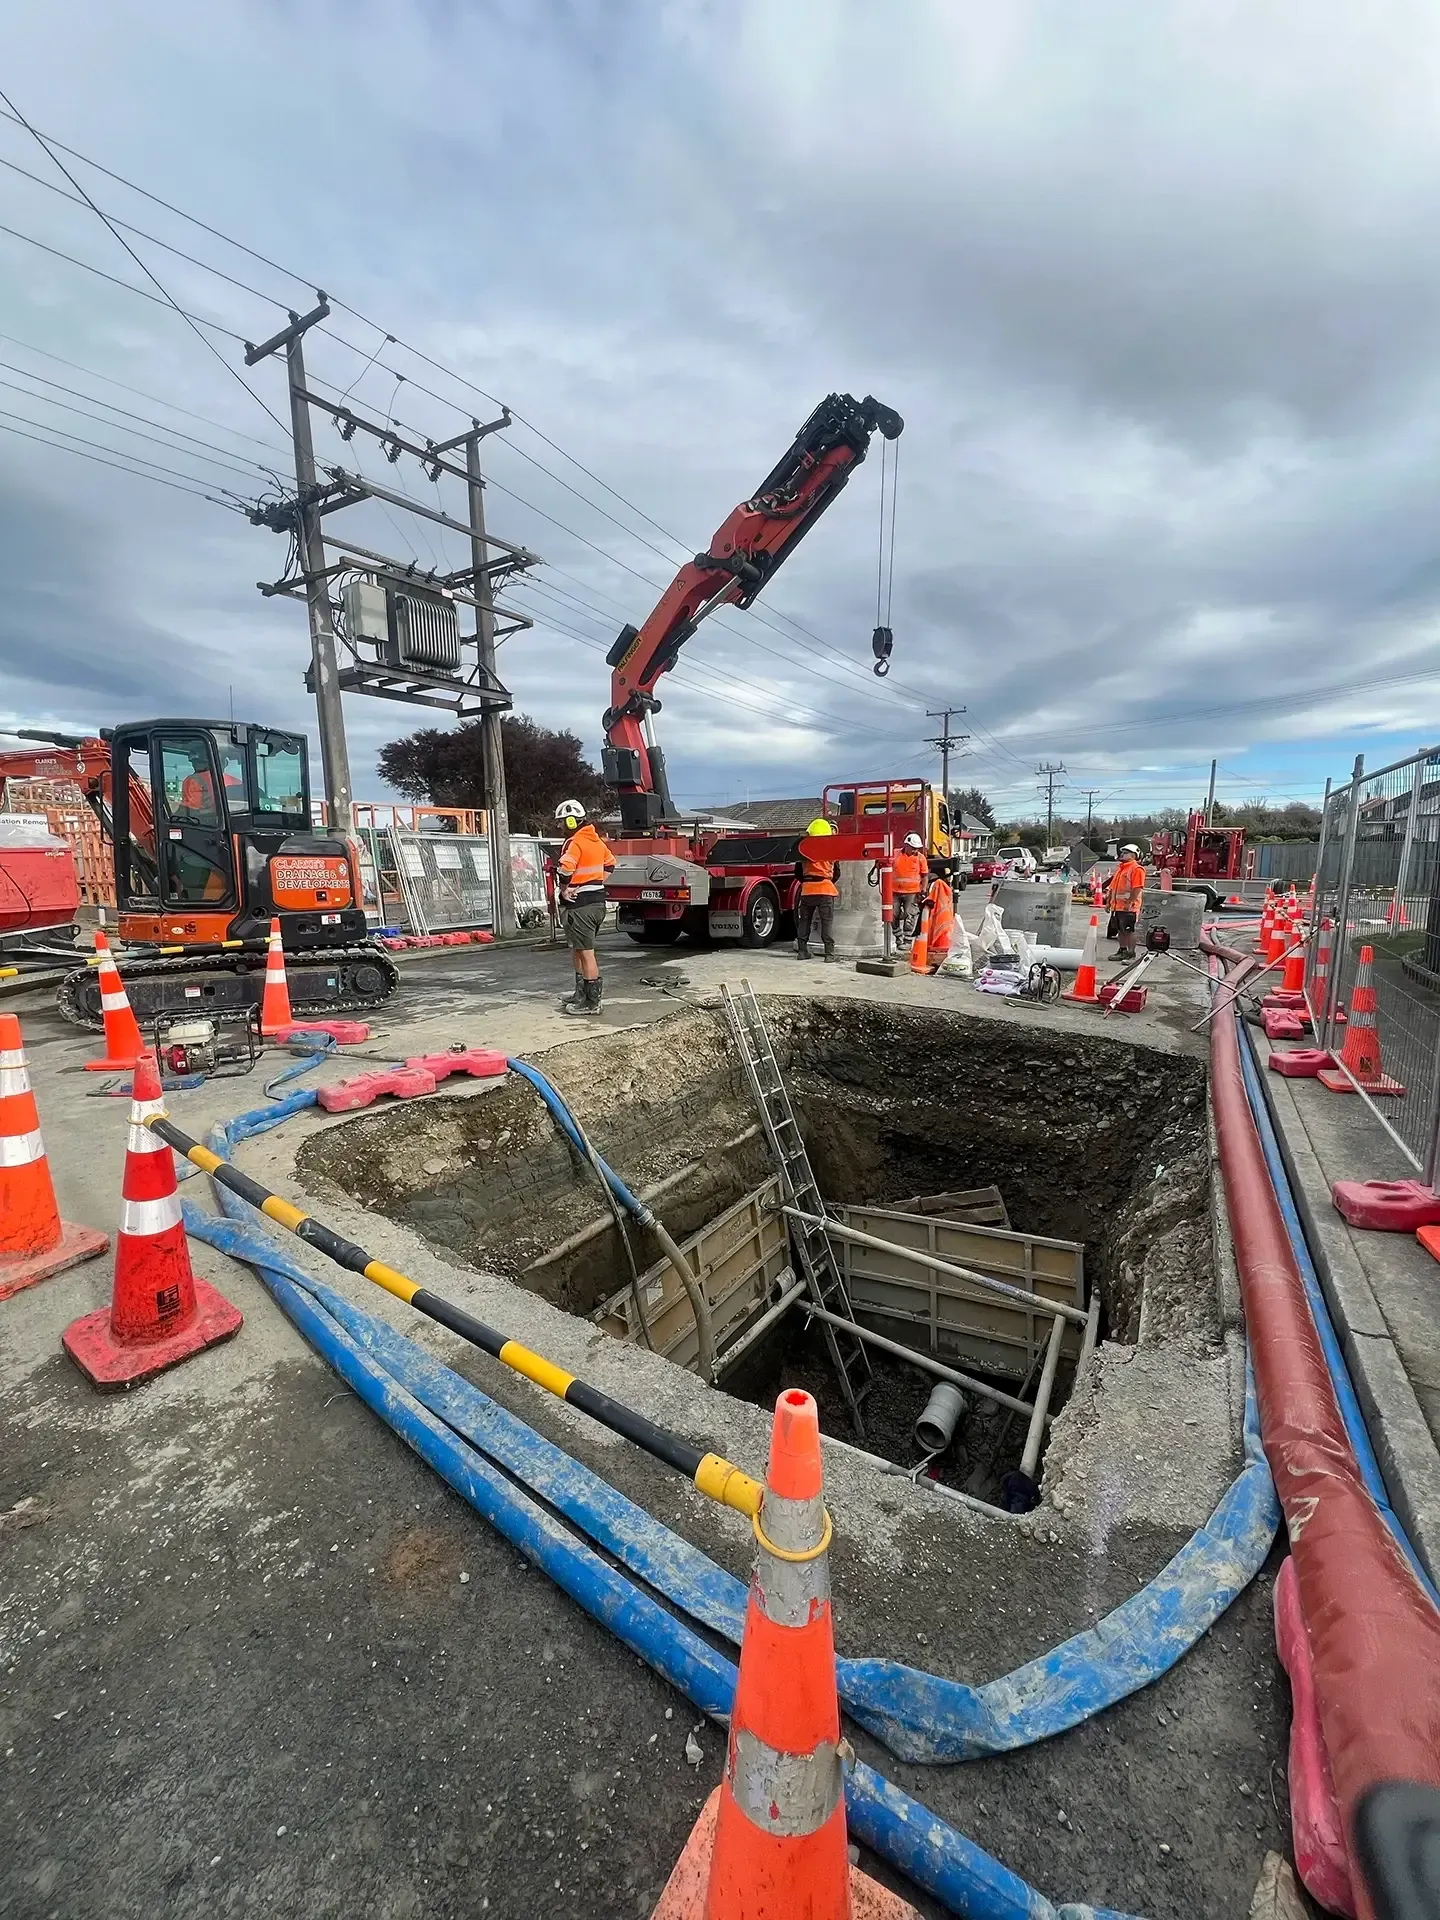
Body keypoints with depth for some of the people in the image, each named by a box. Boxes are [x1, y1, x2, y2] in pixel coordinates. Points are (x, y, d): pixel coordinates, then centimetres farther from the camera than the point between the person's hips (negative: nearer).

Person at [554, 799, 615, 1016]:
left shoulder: (575, 842, -15)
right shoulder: (596, 840, 13)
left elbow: (565, 867, -31)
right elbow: (610, 862, 27)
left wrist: (564, 889, -14)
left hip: (581, 905, -10)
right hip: (597, 901, 10)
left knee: (586, 953, -4)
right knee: (578, 950, 21)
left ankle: (592, 1002, 2)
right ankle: (582, 994, 30)